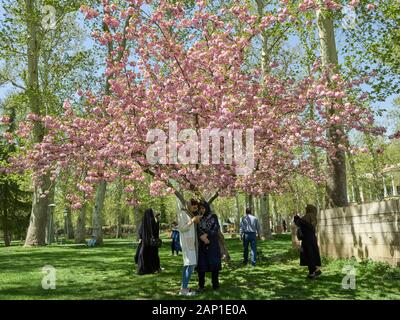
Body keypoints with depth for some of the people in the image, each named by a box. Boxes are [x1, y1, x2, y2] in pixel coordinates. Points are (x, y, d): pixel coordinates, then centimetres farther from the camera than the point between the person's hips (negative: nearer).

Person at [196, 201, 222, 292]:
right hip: (201, 245, 2)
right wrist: (203, 238, -21)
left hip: (212, 244, -2)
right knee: (201, 264, -1)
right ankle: (201, 285, 10)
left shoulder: (213, 216, 3)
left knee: (214, 263, -4)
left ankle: (215, 285, 4)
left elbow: (216, 228, -9)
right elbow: (197, 230, -5)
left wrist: (206, 235, -18)